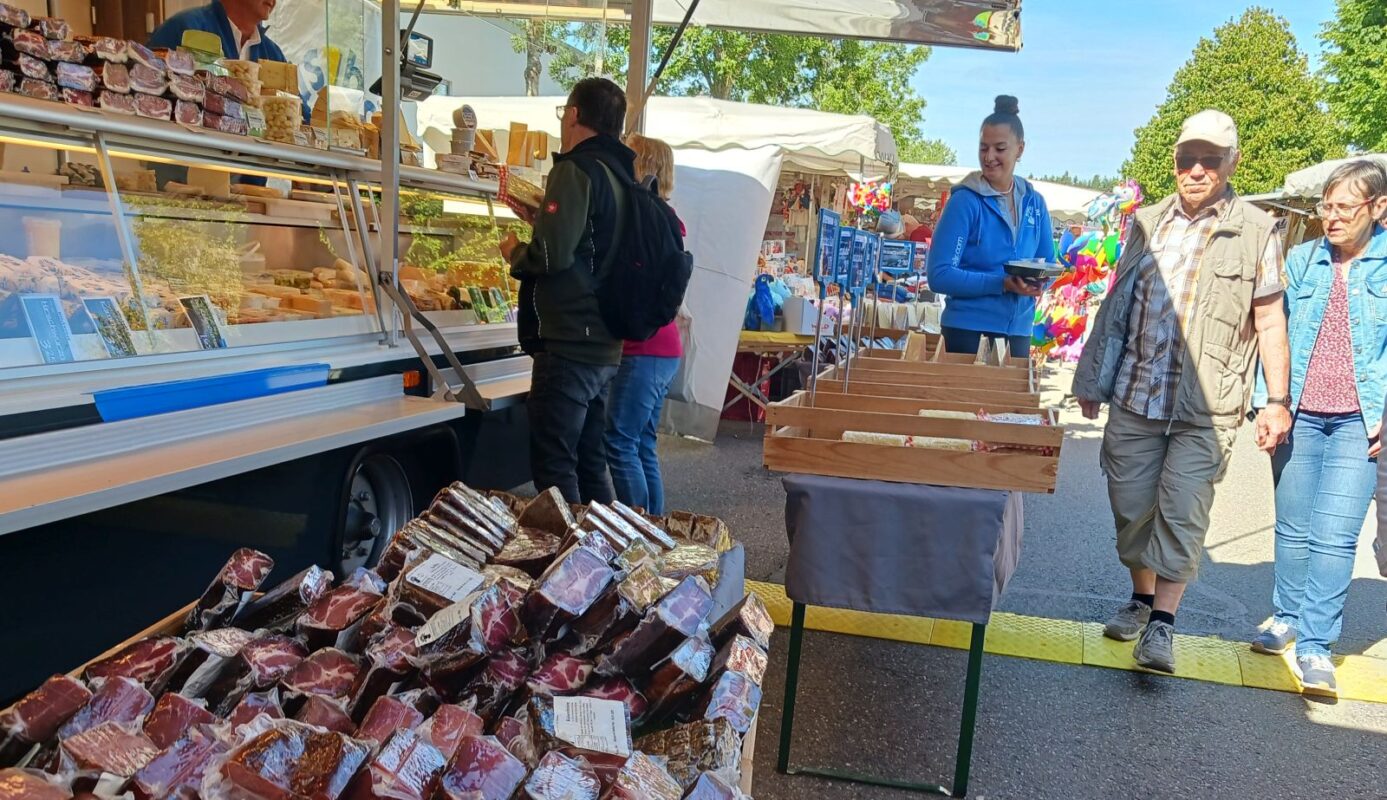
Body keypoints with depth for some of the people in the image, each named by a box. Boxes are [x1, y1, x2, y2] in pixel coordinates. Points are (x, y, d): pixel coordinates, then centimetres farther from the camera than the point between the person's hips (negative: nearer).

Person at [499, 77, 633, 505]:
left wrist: (515, 252, -1)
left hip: (568, 345, -9)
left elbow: (553, 255, -20)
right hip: (605, 346, 9)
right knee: (590, 463, 16)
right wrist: (544, 218, 22)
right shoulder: (621, 175, 15)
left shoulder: (576, 169, -12)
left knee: (554, 468, -4)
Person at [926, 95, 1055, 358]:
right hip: (968, 329, -5)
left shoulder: (1034, 203, 6)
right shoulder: (965, 200, -9)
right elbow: (940, 275, -15)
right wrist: (1002, 284, -22)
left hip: (1019, 330, 5)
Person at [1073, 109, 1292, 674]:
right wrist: (1093, 381, 14)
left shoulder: (1255, 231, 1)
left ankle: (1162, 624, 1)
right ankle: (1141, 599, 28)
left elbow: (1270, 321, 1)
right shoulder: (1147, 224, 10)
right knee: (1131, 505, 9)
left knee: (1183, 512, -6)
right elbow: (1117, 307, 15)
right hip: (1136, 396, 4)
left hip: (1207, 408, -3)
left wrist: (1277, 401, -3)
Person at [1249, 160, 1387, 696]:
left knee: (1334, 536, -7)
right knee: (1292, 528, 10)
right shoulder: (1302, 260, 8)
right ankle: (1288, 619, 25)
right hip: (1299, 416, 3)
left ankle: (1315, 644, 0)